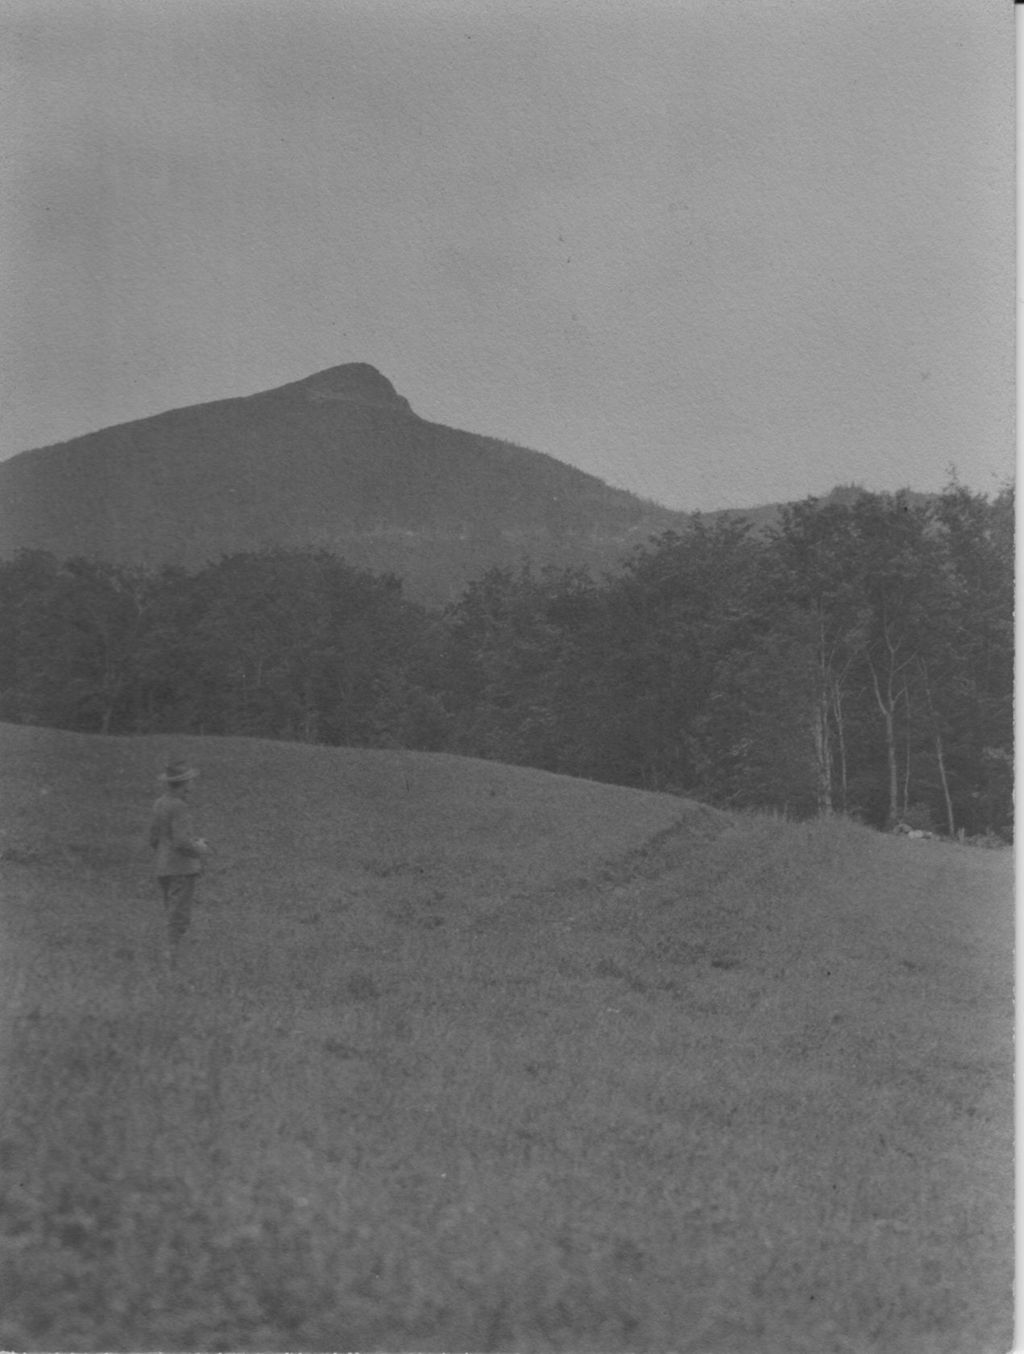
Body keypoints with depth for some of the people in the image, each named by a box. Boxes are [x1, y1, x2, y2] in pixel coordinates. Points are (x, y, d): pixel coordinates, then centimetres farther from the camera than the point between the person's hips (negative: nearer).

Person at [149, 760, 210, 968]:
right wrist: (201, 851, -4)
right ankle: (172, 955, -11)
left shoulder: (160, 804, 11)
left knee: (172, 913, 12)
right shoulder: (179, 807, -17)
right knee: (180, 916, -7)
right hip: (183, 868, -8)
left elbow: (154, 839, 16)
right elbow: (181, 842, -23)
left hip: (164, 869, 8)